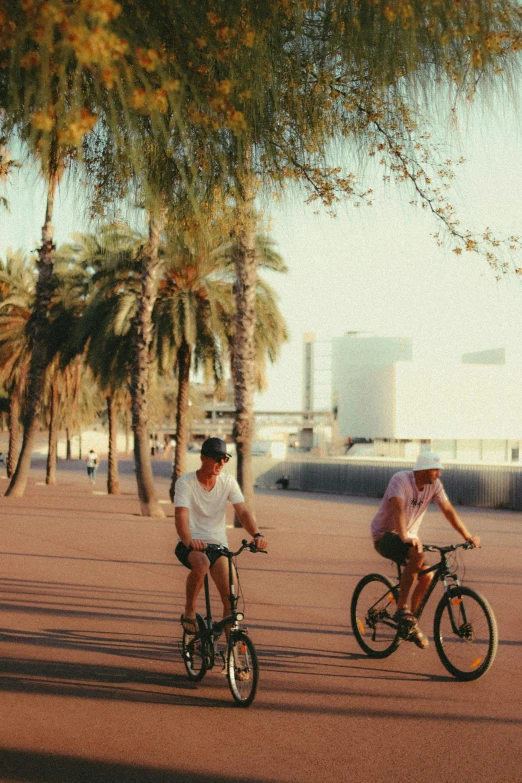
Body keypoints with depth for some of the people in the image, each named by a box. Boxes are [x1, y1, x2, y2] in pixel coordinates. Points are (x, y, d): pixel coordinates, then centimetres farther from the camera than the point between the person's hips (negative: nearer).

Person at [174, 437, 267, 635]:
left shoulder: (228, 482, -1)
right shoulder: (185, 483, -11)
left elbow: (242, 512, -9)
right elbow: (181, 516, -24)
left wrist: (257, 535, -30)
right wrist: (189, 540, -45)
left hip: (218, 544, 3)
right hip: (191, 545, -3)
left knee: (230, 601, -12)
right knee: (201, 564, -38)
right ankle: (189, 612, -15)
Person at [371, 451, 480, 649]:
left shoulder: (434, 484, -4)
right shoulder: (400, 479, -23)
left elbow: (448, 510, -5)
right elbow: (398, 508, -38)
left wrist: (467, 535, -14)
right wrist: (405, 538, -52)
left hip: (409, 537, 7)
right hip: (385, 535, -7)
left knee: (427, 576, -12)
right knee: (417, 555, -34)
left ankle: (410, 623, 7)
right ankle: (401, 609, -26)